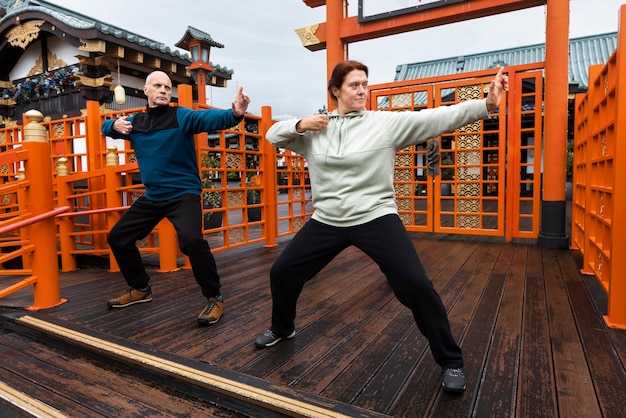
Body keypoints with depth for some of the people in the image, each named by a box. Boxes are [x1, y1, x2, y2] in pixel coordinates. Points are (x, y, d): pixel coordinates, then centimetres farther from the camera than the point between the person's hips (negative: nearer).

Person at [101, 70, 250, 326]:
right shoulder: (135, 122, 8)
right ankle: (140, 289, 36)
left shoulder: (181, 116, -9)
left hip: (183, 194, -7)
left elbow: (210, 118, -27)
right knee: (118, 237, 15)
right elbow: (105, 127, 24)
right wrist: (114, 125, -1)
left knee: (191, 240, -31)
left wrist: (234, 114, -49)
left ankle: (214, 298, -10)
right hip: (152, 196, 7)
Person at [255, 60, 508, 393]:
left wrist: (487, 104, -23)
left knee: (416, 285, -14)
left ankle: (450, 361, 11)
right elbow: (273, 136, 12)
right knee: (281, 273, 10)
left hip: (375, 218, -3)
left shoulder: (386, 122, -5)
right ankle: (282, 328, 41)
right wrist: (299, 125, -8)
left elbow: (437, 117, -12)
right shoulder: (313, 128, 5)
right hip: (327, 222, 4)